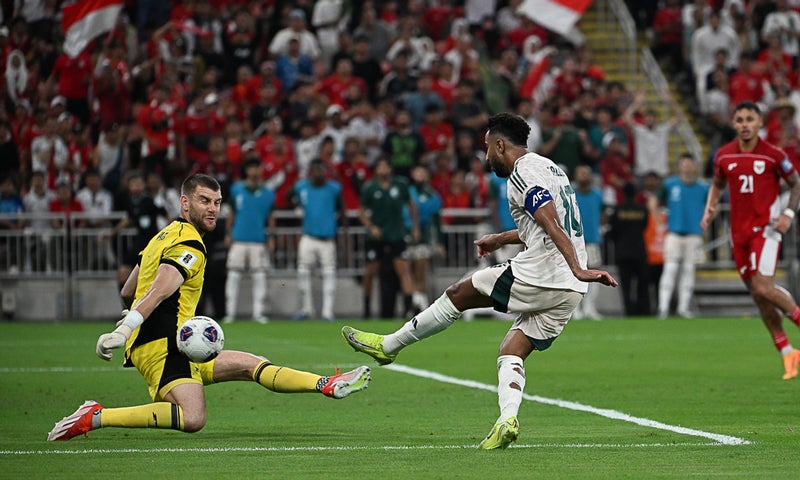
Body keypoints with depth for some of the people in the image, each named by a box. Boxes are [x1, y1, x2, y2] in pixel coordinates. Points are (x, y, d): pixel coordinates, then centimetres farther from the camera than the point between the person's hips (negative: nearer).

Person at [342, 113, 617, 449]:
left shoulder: (522, 174, -9)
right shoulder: (548, 168, 22)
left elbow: (553, 226, -21)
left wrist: (578, 269, -29)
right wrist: (500, 239, 46)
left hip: (538, 274, -9)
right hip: (570, 293, 9)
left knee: (459, 295, 8)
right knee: (511, 353, 11)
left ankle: (388, 346, 19)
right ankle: (507, 419, -13)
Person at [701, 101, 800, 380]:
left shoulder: (773, 155, -7)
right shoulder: (723, 156, 4)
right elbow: (718, 184, 21)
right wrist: (710, 209, 3)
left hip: (765, 228, -5)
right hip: (739, 230, 5)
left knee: (763, 288, -21)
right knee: (757, 295, 5)